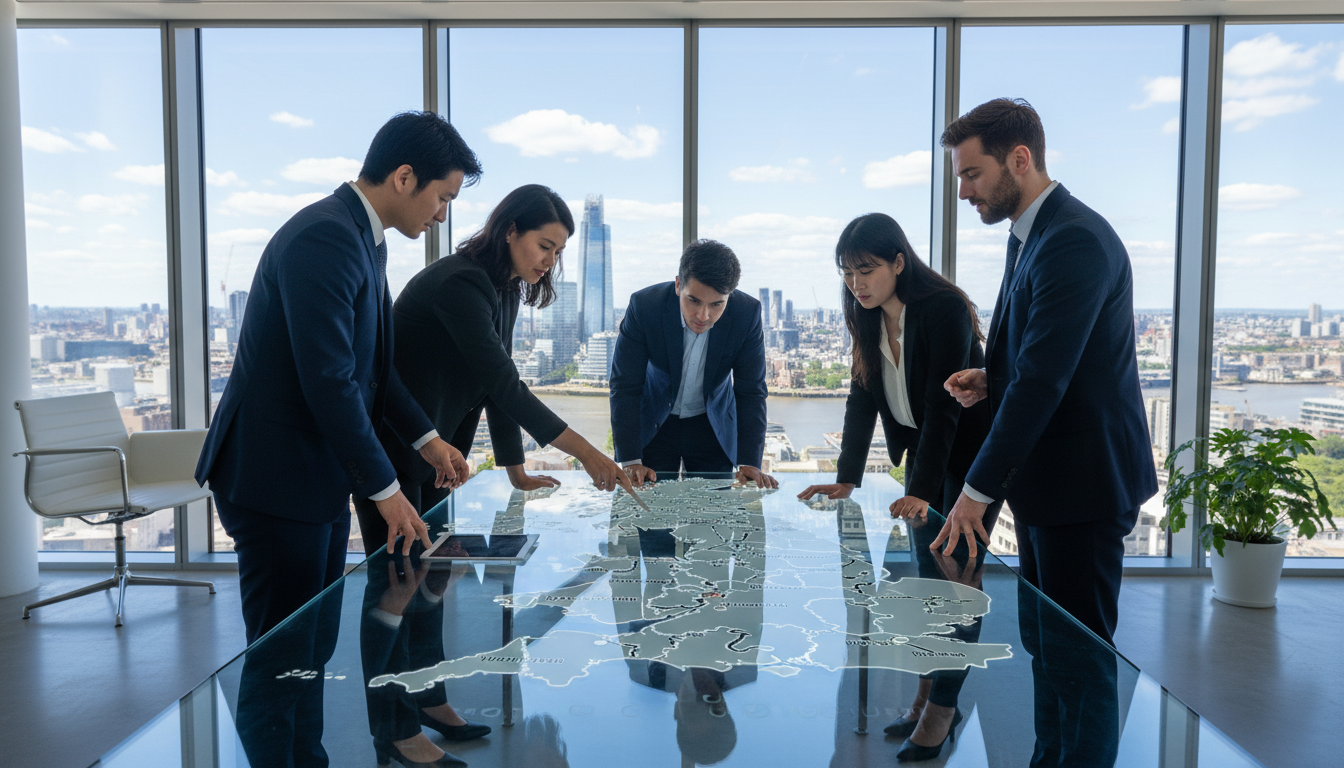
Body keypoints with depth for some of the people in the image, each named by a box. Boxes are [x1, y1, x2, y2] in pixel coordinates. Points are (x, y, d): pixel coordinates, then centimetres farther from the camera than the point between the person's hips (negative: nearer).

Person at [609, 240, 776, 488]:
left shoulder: (747, 313, -22)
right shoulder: (644, 306, -26)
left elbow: (751, 392, -15)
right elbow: (625, 387, -21)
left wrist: (748, 463, -22)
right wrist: (630, 461, -26)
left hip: (714, 428, 1)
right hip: (654, 426, -1)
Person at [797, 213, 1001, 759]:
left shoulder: (944, 309, -24)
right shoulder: (871, 318, -2)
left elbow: (943, 404, -28)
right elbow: (862, 398, -4)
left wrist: (920, 491, -33)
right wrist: (846, 478, -13)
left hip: (972, 452, -7)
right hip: (922, 450, 7)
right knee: (927, 574, 10)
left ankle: (942, 709, 7)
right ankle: (927, 694, 21)